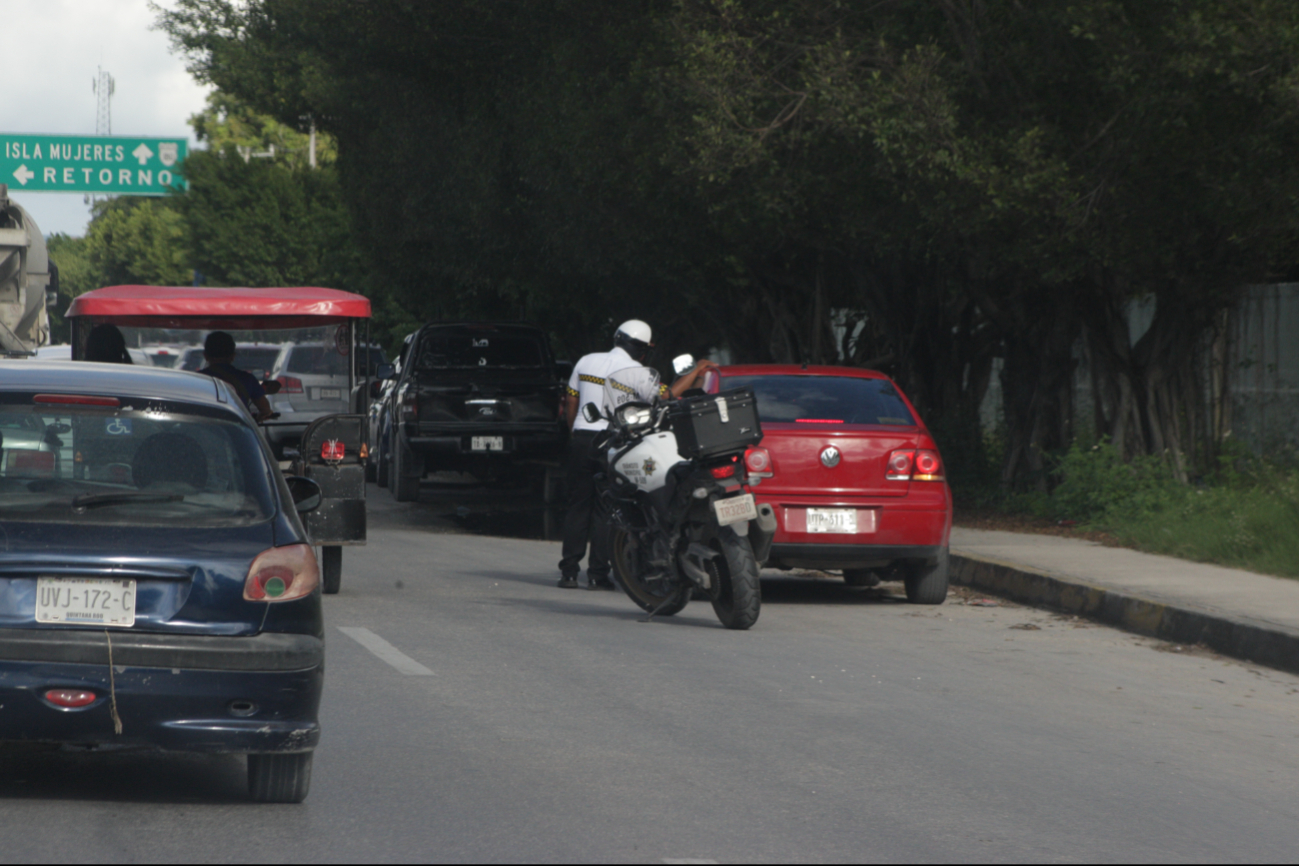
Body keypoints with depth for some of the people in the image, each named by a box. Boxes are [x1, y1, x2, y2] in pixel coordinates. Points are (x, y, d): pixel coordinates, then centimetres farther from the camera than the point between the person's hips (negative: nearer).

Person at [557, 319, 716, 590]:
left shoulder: (586, 362, 8)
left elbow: (570, 404, 12)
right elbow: (666, 396, -3)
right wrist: (696, 371, 6)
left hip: (581, 438, 3)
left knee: (577, 506, 7)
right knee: (604, 510, 2)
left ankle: (569, 570, 4)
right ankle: (597, 573, 0)